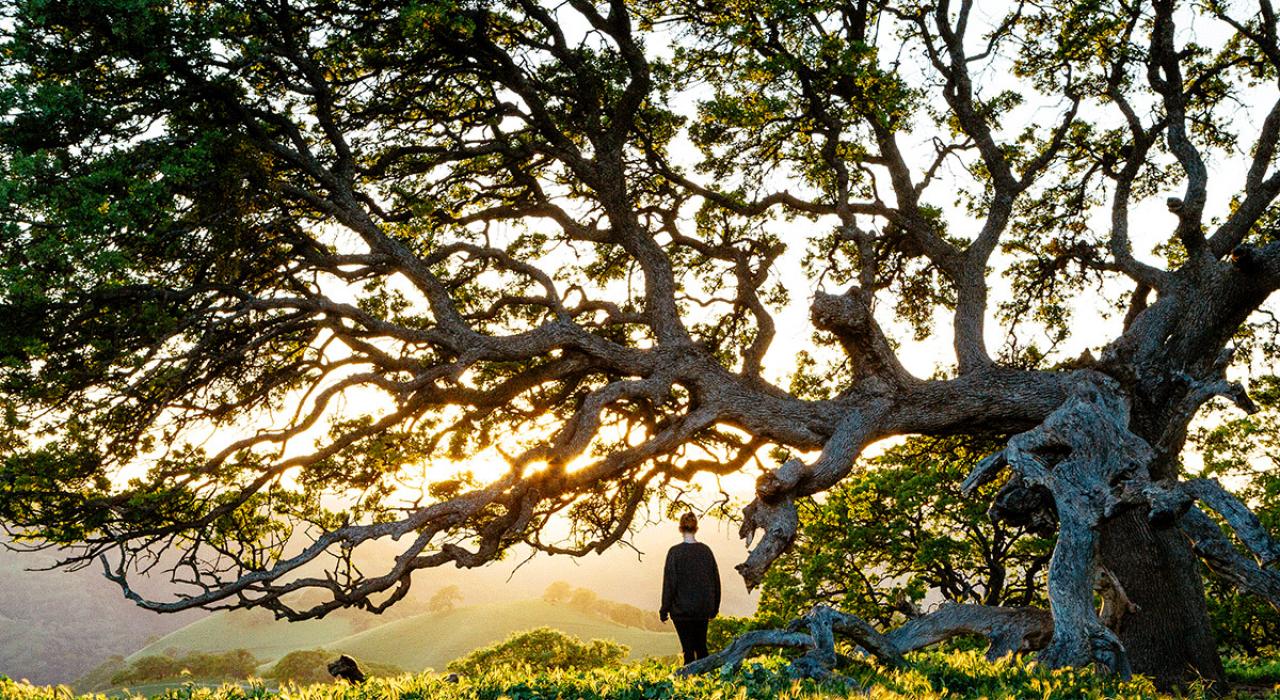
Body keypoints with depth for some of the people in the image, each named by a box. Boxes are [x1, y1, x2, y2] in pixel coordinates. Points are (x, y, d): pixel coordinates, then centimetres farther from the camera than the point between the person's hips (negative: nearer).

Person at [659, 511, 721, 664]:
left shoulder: (675, 552, -12)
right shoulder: (706, 550, 1)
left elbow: (669, 582, -11)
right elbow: (715, 580, 7)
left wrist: (664, 609, -3)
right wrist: (714, 607, 17)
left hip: (683, 609, -4)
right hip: (703, 609, 4)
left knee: (688, 648, 2)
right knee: (701, 646, 17)